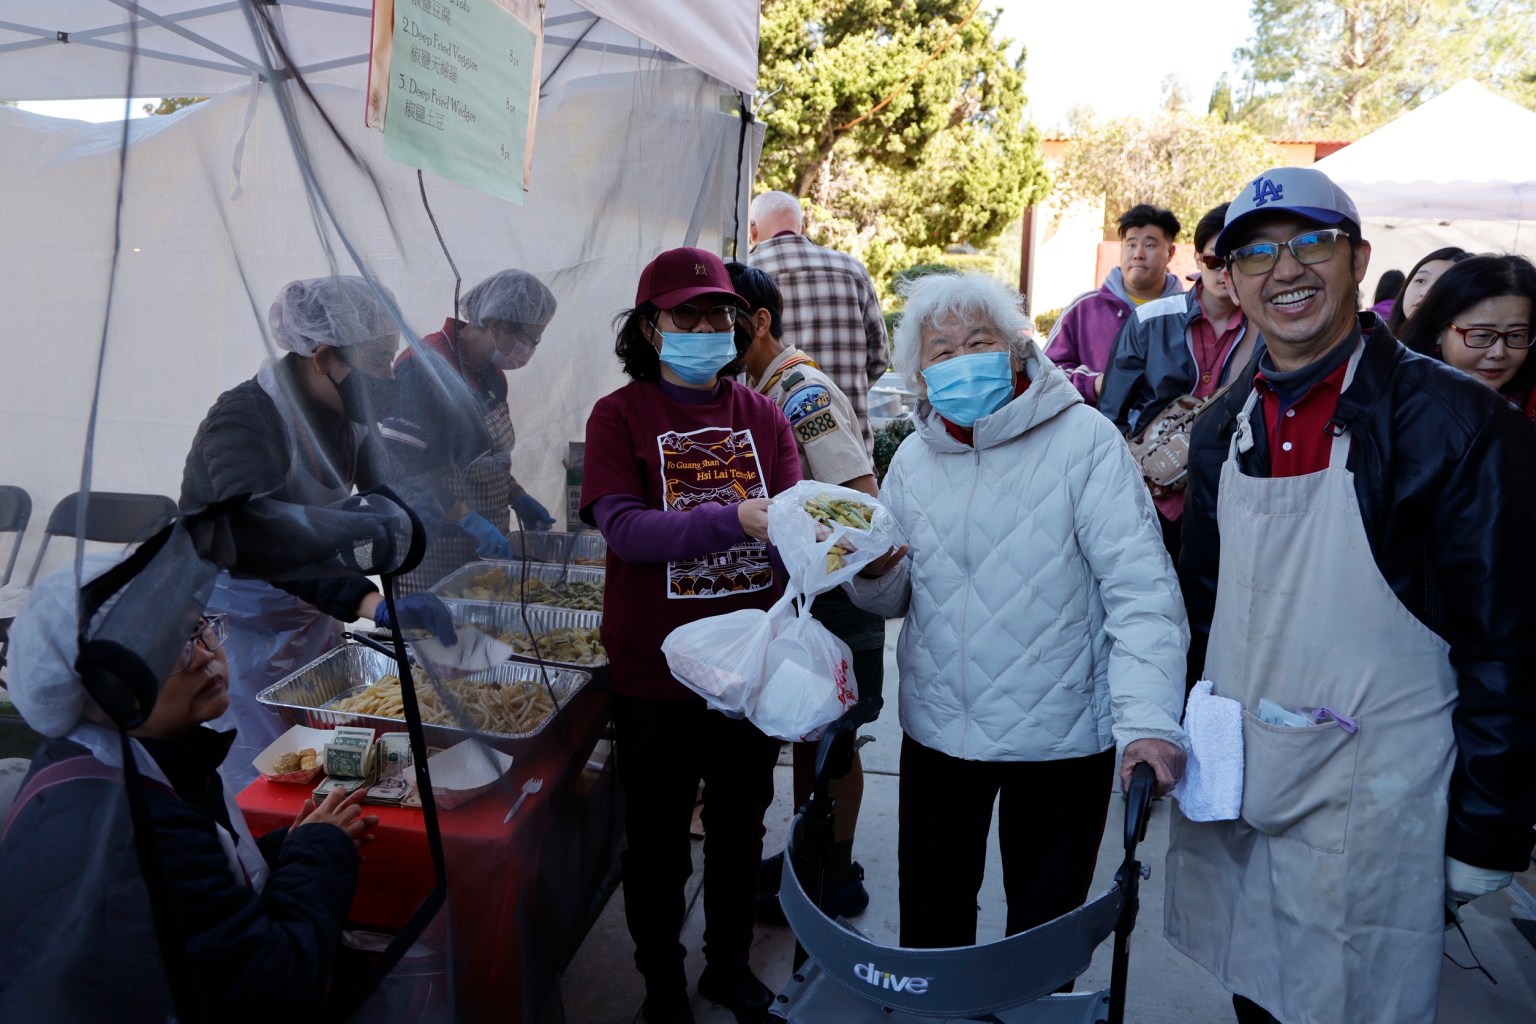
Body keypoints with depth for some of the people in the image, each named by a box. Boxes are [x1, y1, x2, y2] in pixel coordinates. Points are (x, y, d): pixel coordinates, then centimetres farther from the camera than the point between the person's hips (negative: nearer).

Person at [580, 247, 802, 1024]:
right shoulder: (620, 415, -8)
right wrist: (735, 519, -33)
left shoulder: (762, 414, 3)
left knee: (740, 828, 21)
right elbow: (622, 525, -21)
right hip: (656, 671, -3)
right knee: (659, 841, 15)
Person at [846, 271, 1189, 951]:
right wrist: (876, 571, -13)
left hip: (1061, 735, -3)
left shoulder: (1084, 439, -12)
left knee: (1045, 927, 16)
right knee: (930, 920, 18)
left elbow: (1140, 587, -17)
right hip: (937, 729, 4)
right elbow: (892, 599, 10)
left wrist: (1148, 718, -28)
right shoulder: (915, 458, 4)